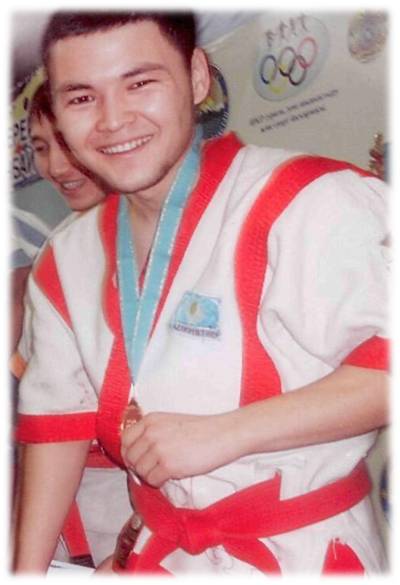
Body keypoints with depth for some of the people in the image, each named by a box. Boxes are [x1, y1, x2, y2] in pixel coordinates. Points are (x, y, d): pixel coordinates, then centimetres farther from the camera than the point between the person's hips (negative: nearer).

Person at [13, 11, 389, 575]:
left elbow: (387, 363, -27)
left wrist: (223, 433, -28)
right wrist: (28, 568, 8)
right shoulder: (70, 258, 2)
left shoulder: (307, 203, -21)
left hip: (302, 553, -5)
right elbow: (57, 417, 8)